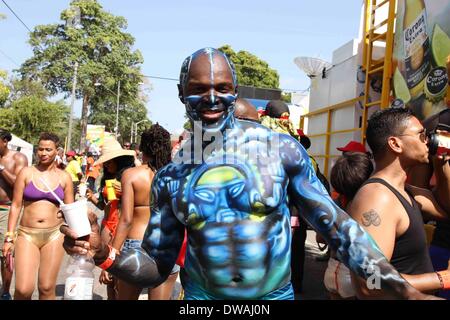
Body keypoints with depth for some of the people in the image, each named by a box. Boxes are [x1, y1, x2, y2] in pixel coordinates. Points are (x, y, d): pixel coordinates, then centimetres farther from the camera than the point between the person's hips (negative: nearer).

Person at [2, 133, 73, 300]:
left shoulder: (64, 177, 4)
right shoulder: (26, 172, 1)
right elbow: (16, 206, 2)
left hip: (54, 235, 1)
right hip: (27, 234, 0)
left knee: (47, 288, 4)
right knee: (23, 289, -8)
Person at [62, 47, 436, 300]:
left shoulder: (280, 147, -10)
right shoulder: (170, 176, -4)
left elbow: (335, 223, -5)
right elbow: (157, 266, 2)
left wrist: (402, 287, -9)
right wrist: (105, 254, -16)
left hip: (276, 295, 0)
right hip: (201, 297, 1)